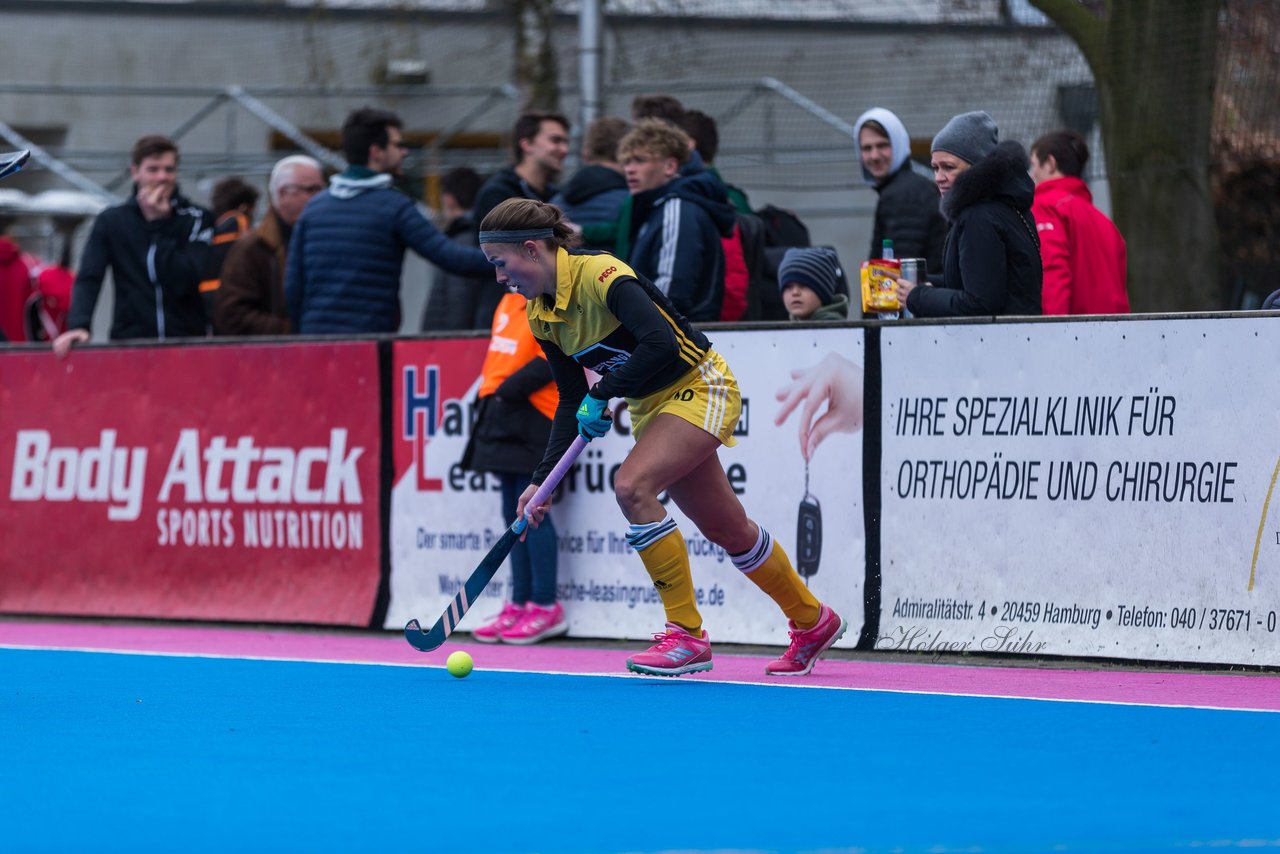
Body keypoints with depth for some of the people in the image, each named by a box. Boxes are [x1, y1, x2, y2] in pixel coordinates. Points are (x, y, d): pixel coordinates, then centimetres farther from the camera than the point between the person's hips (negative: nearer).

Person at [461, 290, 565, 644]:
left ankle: (545, 607, -2)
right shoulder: (511, 301, 17)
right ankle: (520, 604, 14)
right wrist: (492, 393, 11)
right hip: (502, 415, 9)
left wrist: (511, 389, -19)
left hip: (534, 419, -9)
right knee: (514, 514, 10)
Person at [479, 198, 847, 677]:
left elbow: (661, 343, -36)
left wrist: (602, 394, -30)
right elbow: (572, 401, 6)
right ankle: (812, 623, 34)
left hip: (700, 387, -9)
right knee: (726, 529, 14)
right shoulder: (541, 317, 0)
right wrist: (543, 479, -1)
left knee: (631, 484, -27)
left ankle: (687, 635, -21)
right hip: (652, 405, 9)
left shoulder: (598, 274, -25)